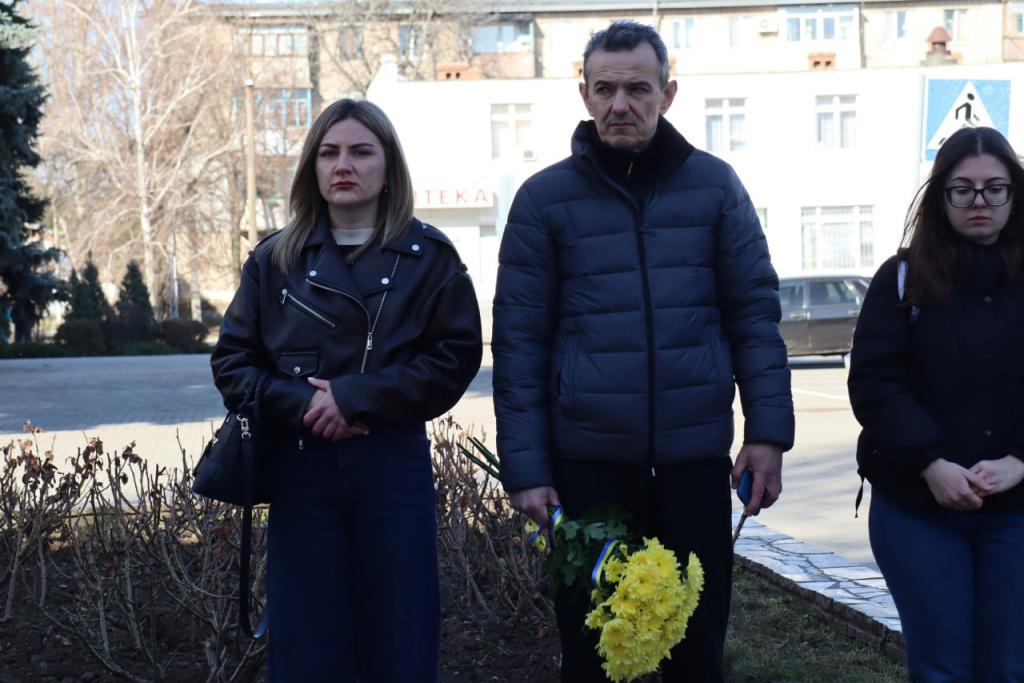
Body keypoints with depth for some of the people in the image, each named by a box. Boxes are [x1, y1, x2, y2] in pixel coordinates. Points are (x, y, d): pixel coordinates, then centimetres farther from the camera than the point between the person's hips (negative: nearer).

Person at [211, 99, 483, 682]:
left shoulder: (429, 255, 3)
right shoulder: (276, 259, 8)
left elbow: (457, 356, -5)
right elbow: (233, 361, 6)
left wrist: (355, 395, -14)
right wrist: (300, 403, -12)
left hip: (394, 465, -1)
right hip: (303, 469, 2)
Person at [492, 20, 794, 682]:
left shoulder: (714, 184, 4)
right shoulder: (545, 198, 1)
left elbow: (755, 309, 5)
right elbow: (518, 340, 0)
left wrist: (769, 430, -3)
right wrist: (525, 467, -5)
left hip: (697, 457, 1)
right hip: (587, 460, -1)